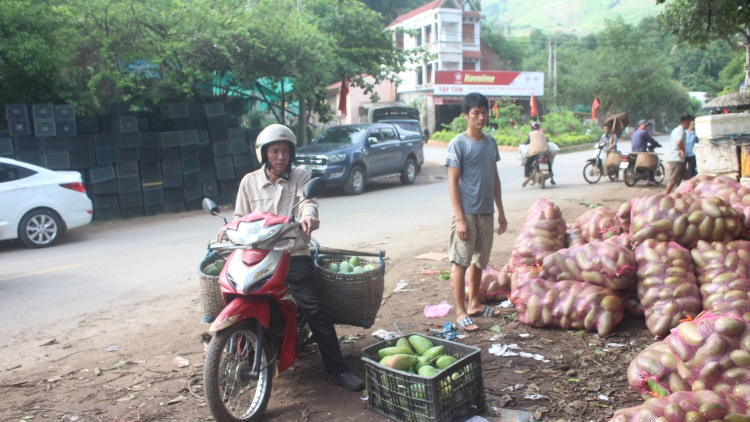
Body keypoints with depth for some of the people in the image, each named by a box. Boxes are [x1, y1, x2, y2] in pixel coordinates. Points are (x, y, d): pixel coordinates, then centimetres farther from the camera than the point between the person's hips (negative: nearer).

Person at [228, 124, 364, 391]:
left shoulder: (300, 177, 8)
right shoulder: (249, 181, 13)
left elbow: (308, 201, -11)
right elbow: (240, 217, 15)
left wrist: (308, 215, -35)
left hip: (295, 254, -1)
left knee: (315, 309, -10)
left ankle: (338, 370, -3)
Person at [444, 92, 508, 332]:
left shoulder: (490, 143, 9)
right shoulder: (458, 144, -10)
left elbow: (495, 179, 16)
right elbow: (452, 183, -12)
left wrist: (500, 211, 13)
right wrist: (460, 218, -17)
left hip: (486, 213, 7)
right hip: (467, 213, -6)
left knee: (479, 261, 16)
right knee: (460, 262, -1)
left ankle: (475, 304, 30)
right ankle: (461, 311, 8)